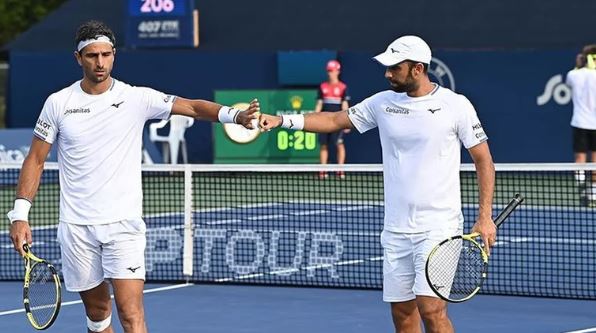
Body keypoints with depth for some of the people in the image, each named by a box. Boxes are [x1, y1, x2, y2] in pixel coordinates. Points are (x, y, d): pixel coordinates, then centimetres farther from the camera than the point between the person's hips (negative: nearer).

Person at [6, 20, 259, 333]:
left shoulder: (137, 98, -3)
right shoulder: (58, 103, 1)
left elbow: (192, 106, -11)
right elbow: (35, 160, 6)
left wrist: (234, 115, -30)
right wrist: (20, 215, -1)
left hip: (123, 224, -2)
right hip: (76, 227, 2)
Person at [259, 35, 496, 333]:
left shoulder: (455, 105, -5)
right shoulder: (382, 103, 7)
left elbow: (484, 160, -2)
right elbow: (335, 121, 13)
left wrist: (485, 218, -9)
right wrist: (282, 120, 1)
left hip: (437, 227, -5)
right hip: (396, 229, 5)